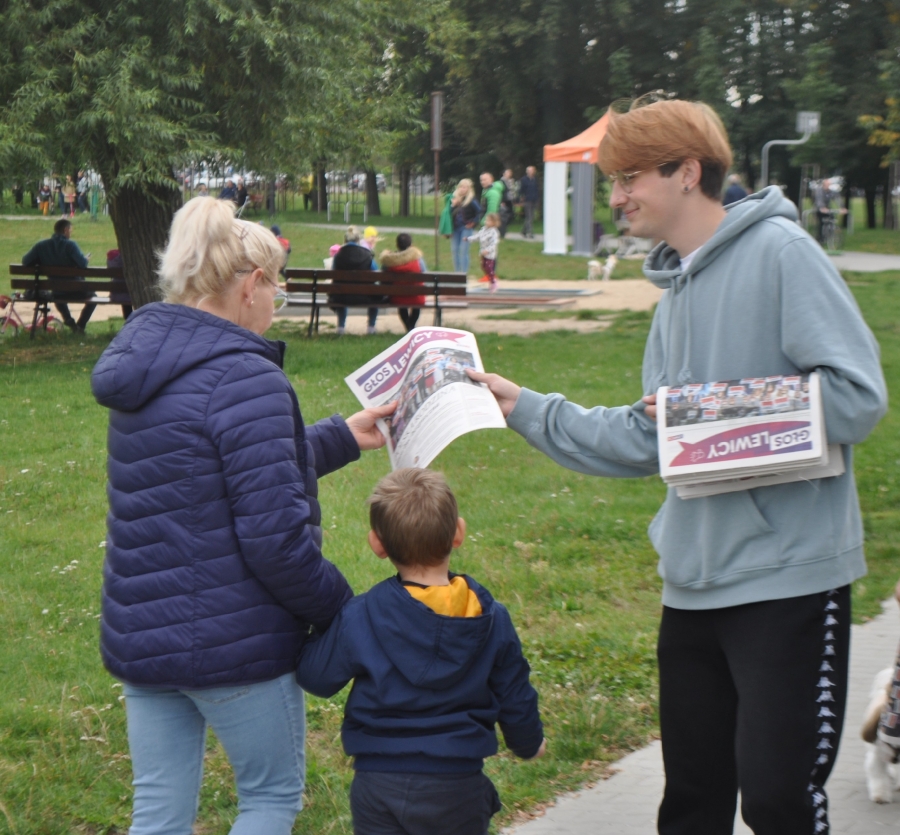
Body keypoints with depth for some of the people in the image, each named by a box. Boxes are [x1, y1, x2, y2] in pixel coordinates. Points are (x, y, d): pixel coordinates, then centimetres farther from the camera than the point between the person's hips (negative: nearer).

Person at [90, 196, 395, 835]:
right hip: (233, 640, -8)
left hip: (138, 633, 8)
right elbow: (275, 537, -21)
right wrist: (341, 610, -6)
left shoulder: (146, 367, 10)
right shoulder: (245, 379, -19)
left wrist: (342, 438, 28)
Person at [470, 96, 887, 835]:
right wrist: (525, 408, 14)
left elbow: (856, 397, -19)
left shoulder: (779, 252, -11)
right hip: (696, 579, 8)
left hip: (790, 575, -8)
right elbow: (644, 442, 15)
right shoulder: (677, 290, 15)